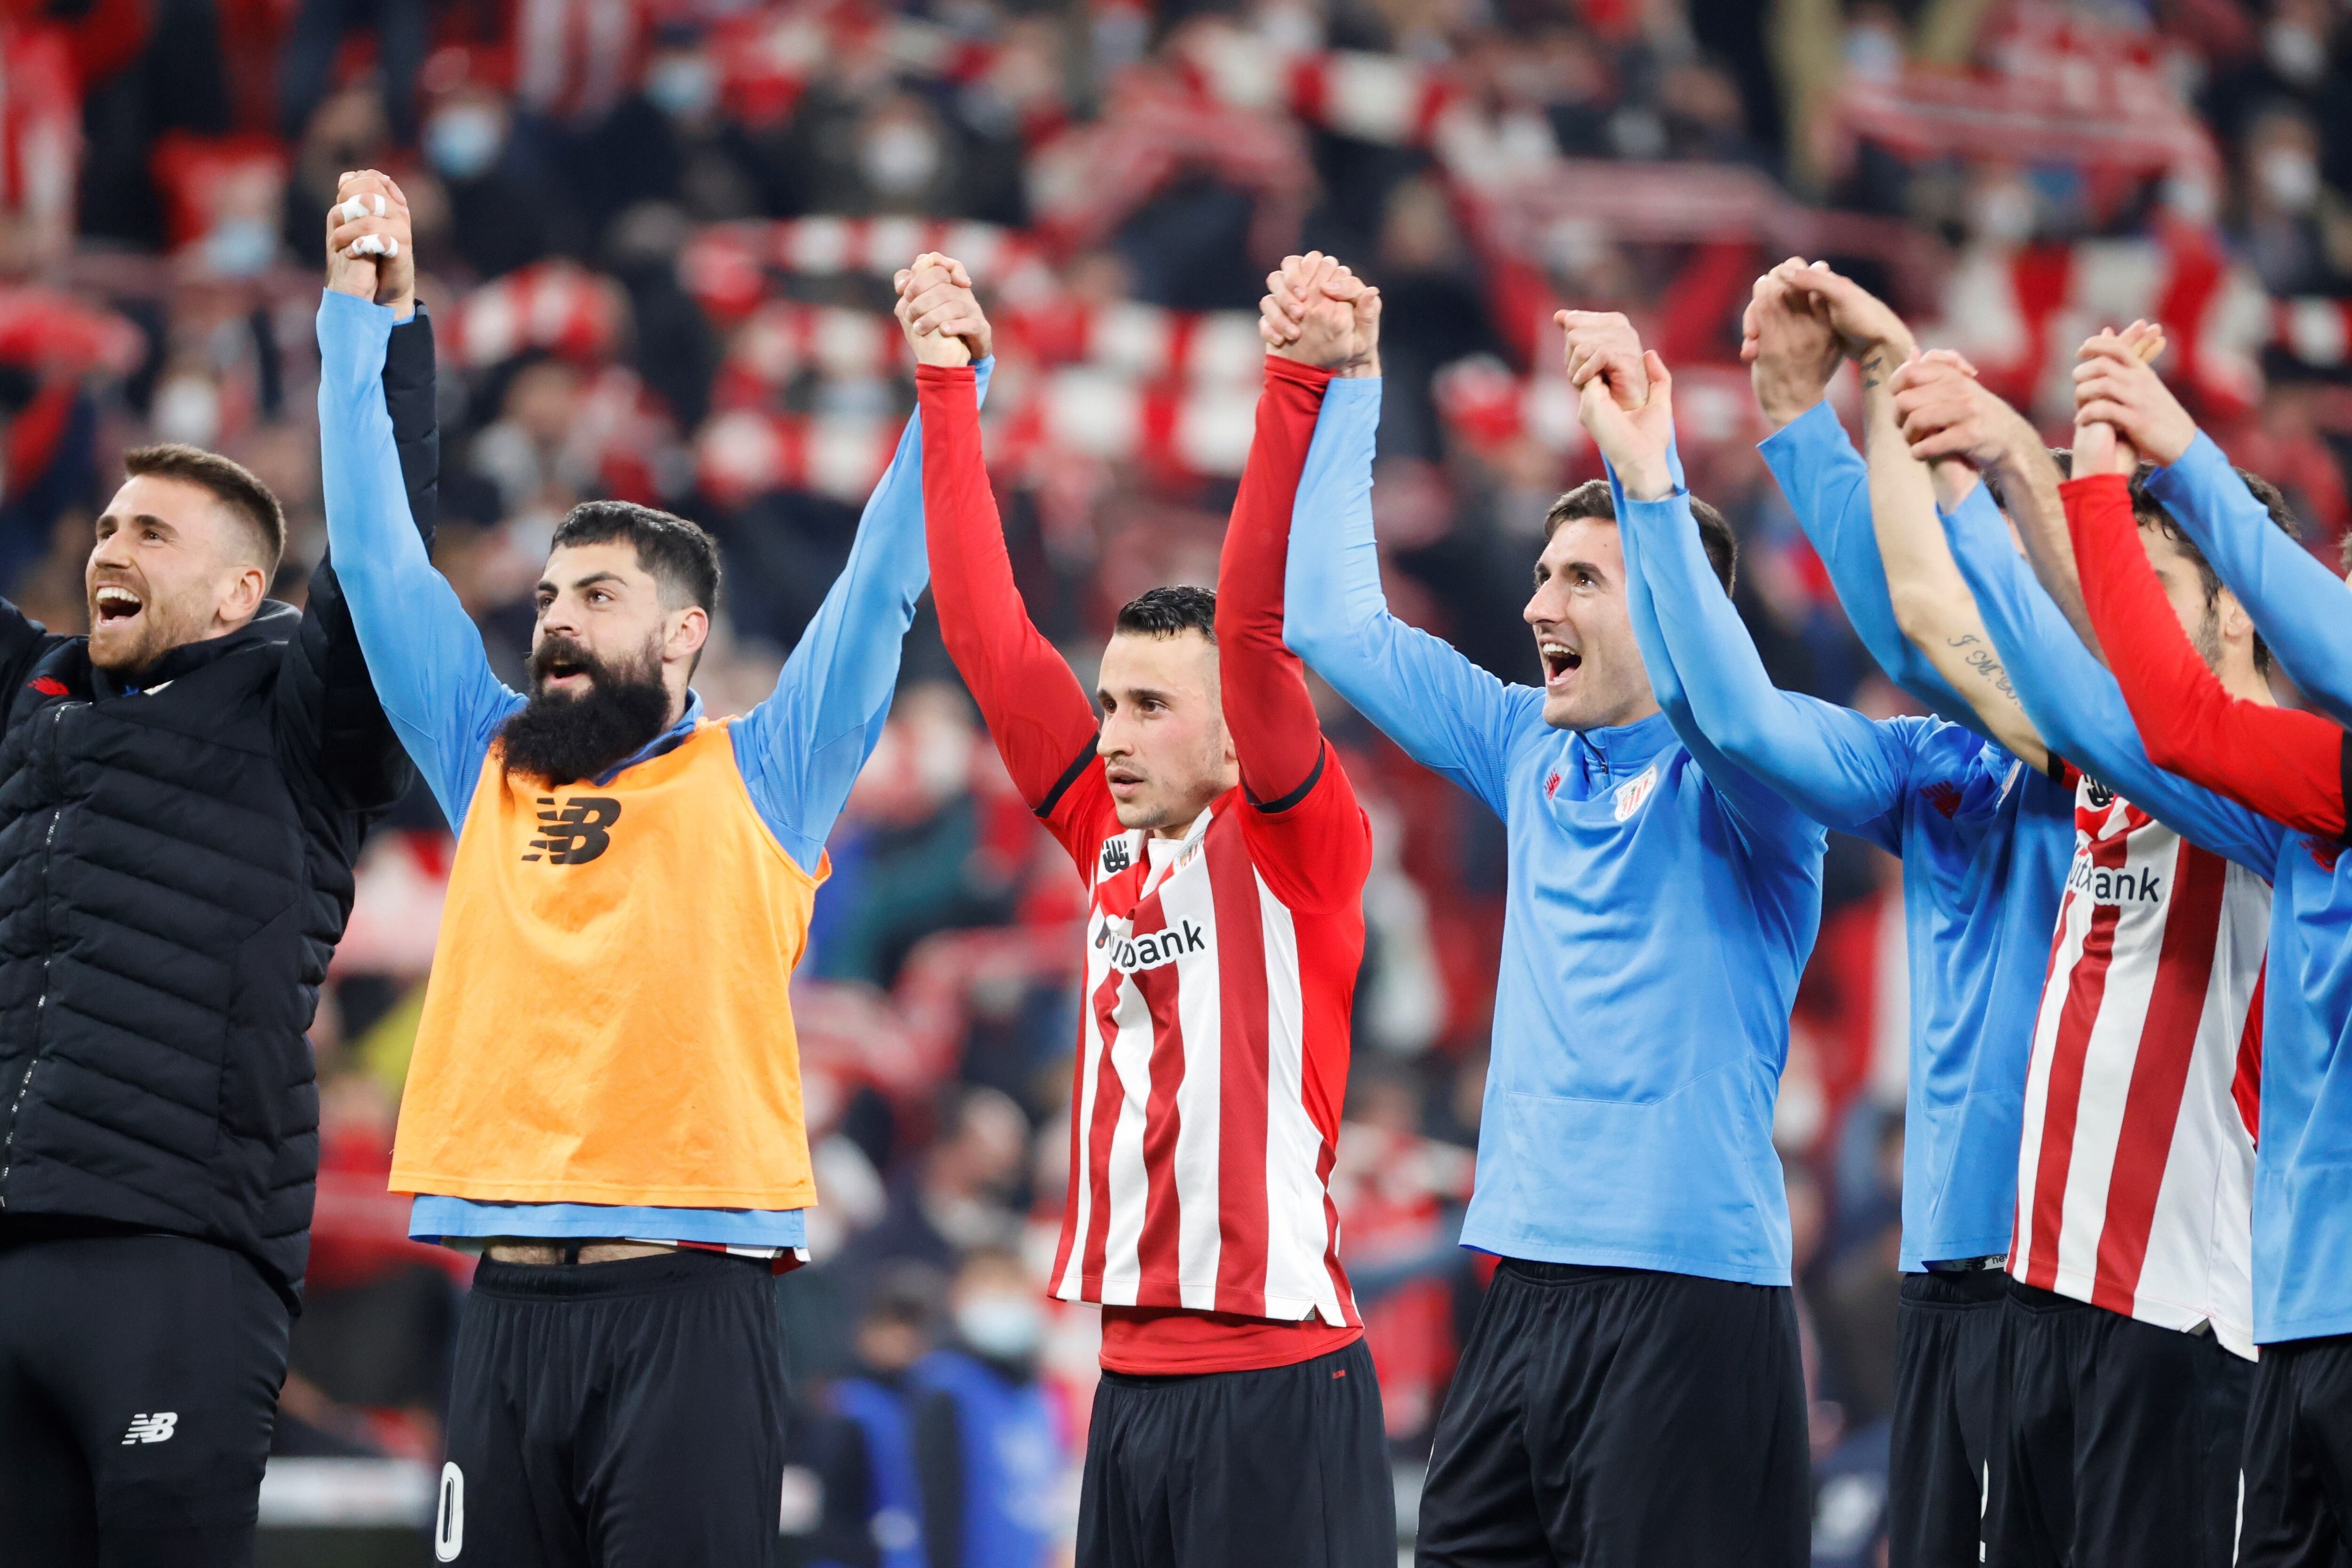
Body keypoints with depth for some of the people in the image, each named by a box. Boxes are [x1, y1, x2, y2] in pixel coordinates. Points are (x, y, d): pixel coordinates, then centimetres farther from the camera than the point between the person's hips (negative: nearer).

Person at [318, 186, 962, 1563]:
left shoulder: (761, 779, 6)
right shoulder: (492, 770, 15)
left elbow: (885, 589, 2)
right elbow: (377, 557, 18)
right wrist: (358, 316, 18)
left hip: (686, 1297, -4)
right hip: (512, 1298, 4)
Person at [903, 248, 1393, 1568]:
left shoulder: (1295, 844, -4)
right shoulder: (1114, 841, 12)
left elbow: (1256, 627, -18)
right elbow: (986, 625, 13)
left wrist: (1307, 384, -25)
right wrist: (947, 381, 14)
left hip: (1277, 1376, -7)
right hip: (1133, 1374, 7)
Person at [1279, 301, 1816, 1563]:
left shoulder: (1736, 783, -5)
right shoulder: (1534, 756, 14)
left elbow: (1706, 679, -29)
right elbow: (1337, 622, 20)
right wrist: (1335, 393, 18)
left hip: (1686, 1300, -7)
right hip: (1527, 1287, 7)